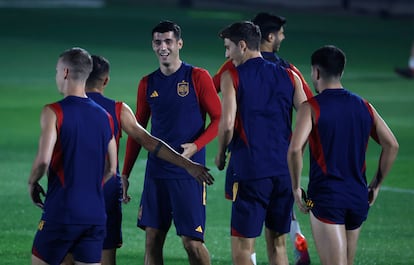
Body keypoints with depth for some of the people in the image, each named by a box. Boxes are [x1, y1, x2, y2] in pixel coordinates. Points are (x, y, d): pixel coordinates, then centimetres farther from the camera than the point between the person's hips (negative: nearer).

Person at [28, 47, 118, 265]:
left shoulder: (54, 112, -9)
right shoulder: (105, 116, 10)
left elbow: (43, 159, -20)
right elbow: (111, 170, 15)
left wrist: (32, 182, -1)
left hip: (61, 212, -5)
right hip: (95, 214, 5)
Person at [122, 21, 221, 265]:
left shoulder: (198, 77, -3)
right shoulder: (148, 84, 10)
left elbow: (219, 119, -3)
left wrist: (195, 146, -18)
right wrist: (125, 174, 13)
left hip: (189, 172, -5)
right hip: (156, 172, 5)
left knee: (192, 241, -8)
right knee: (152, 238, 4)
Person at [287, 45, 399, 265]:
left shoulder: (311, 108, -7)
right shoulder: (364, 106, 9)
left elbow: (295, 149, -21)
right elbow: (391, 145, 6)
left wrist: (296, 188, -9)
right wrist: (376, 185, 14)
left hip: (325, 197, -6)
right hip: (358, 196, 6)